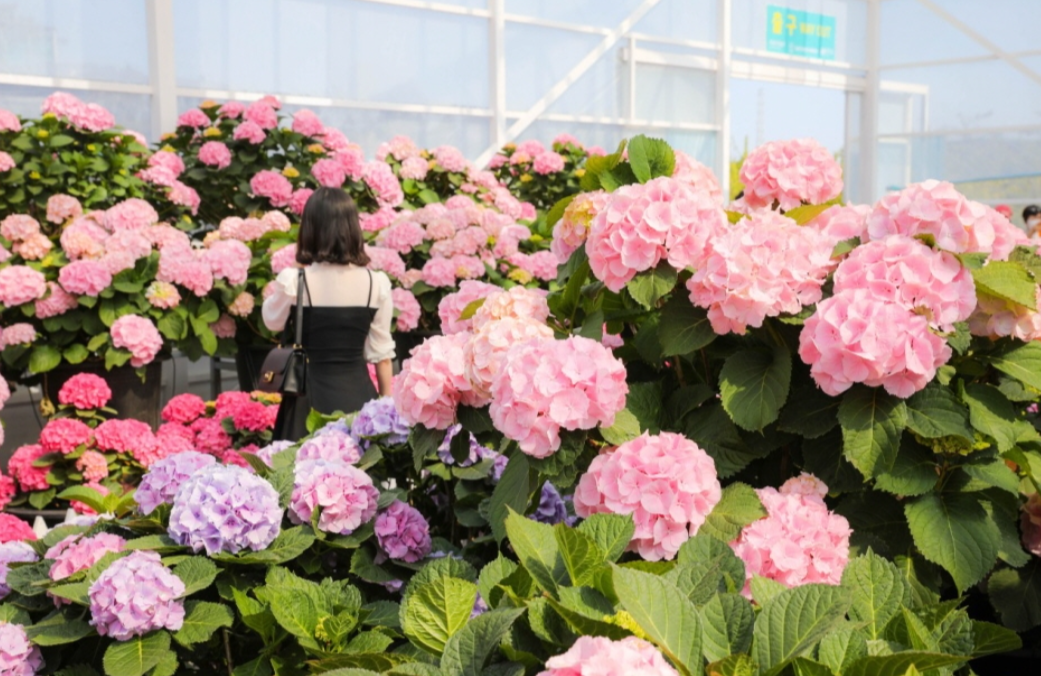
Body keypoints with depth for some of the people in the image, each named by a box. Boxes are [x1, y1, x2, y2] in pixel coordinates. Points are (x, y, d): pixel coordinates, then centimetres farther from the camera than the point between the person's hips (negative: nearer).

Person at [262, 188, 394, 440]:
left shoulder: (294, 280, -10)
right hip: (359, 394, 2)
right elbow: (380, 352, 2)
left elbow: (272, 322, 11)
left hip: (311, 396, -2)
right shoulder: (376, 283, -3)